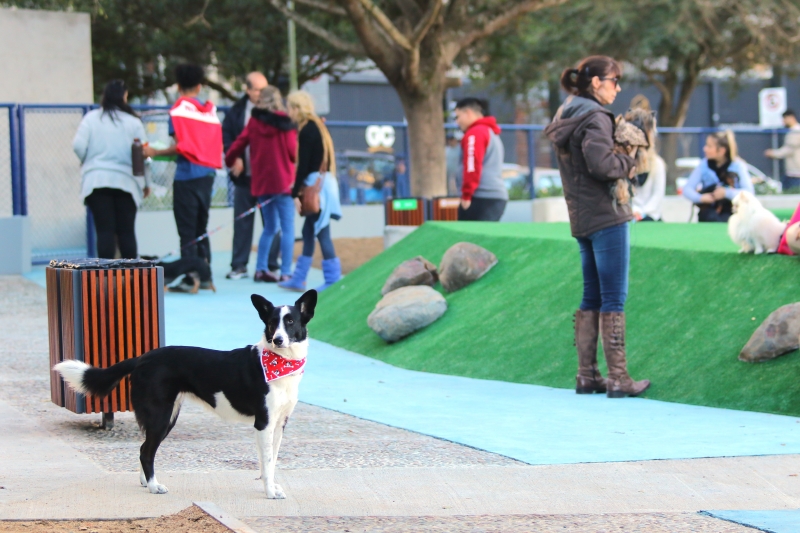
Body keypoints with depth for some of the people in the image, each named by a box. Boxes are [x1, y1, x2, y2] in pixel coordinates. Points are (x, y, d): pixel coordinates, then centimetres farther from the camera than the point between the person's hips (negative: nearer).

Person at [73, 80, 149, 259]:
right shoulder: (133, 122, 0)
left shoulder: (91, 118, 1)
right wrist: (146, 183, 8)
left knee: (104, 231, 0)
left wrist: (88, 163, 15)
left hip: (96, 182, 0)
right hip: (126, 182, 0)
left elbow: (78, 145, -6)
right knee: (126, 231, 6)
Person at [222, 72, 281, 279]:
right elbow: (226, 136, 7)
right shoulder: (236, 111, 4)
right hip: (244, 175, 3)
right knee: (242, 221, 8)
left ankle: (271, 265, 10)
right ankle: (239, 265, 14)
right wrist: (235, 158, -7)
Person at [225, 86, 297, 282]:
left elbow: (239, 143, 2)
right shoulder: (284, 123, -7)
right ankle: (286, 273, -10)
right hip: (282, 182, -5)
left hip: (260, 182, 5)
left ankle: (261, 269, 13)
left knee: (270, 227, 18)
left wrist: (229, 161, 19)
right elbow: (294, 152, -9)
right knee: (288, 228, -3)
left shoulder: (254, 121, 3)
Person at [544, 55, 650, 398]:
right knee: (614, 297, -5)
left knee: (592, 297, 14)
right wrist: (628, 164, -8)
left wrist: (620, 162, 5)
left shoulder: (565, 118, 14)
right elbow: (600, 163, -26)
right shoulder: (595, 118, -14)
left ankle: (586, 376, 16)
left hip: (581, 220, 9)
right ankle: (618, 379, -3)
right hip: (607, 216, -9)